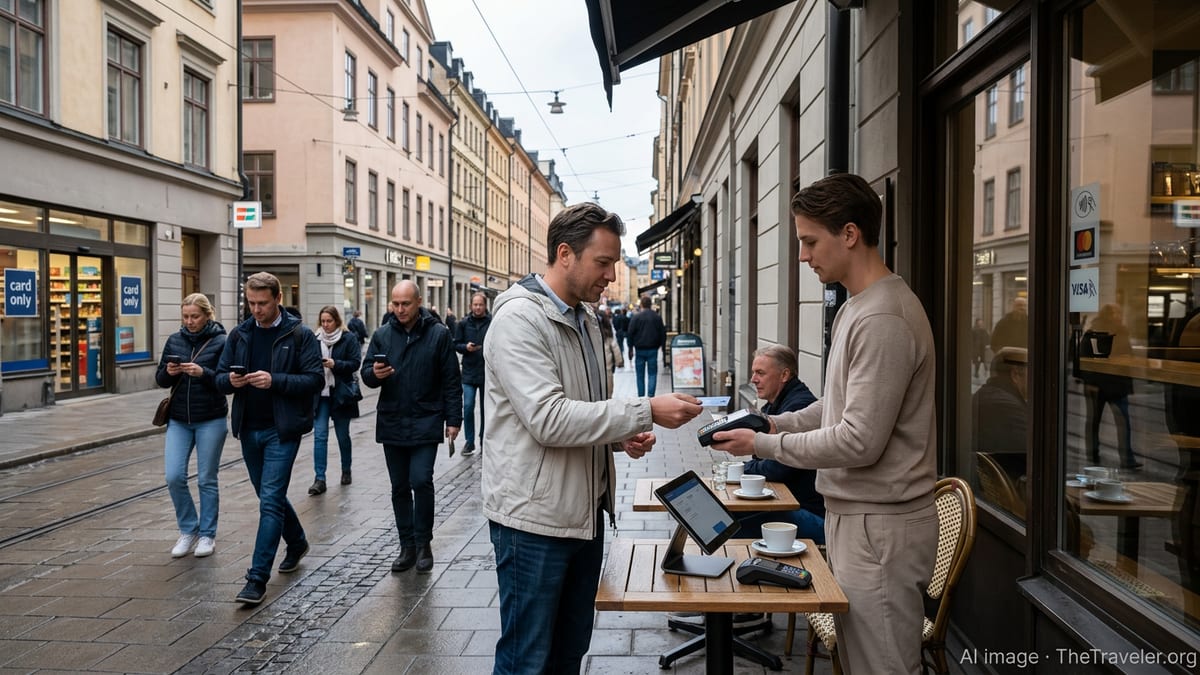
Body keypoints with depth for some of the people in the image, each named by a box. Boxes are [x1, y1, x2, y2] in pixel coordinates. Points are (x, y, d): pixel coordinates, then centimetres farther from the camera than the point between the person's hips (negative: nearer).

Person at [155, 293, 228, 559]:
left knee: (207, 480, 4)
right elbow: (160, 379, 10)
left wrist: (203, 373, -25)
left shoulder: (220, 342, -7)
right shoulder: (174, 340, 6)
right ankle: (188, 530, 17)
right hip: (179, 420, 4)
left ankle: (207, 534, 19)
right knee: (174, 477, -2)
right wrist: (169, 372, -11)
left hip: (211, 421, -4)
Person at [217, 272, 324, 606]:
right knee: (270, 497, 19)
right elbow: (219, 377, 11)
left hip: (282, 430, -6)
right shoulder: (239, 335, 8)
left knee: (270, 500, -9)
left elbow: (315, 379, -11)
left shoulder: (300, 335, -7)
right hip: (249, 429, 6)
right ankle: (297, 543, 42)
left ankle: (258, 578, -5)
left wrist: (275, 380, -23)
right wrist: (231, 380, -13)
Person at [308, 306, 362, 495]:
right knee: (320, 435, -6)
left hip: (341, 393, -2)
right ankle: (319, 479, -5)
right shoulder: (315, 338, 6)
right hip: (320, 394, 2)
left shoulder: (349, 338, -3)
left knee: (343, 435, 11)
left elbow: (355, 363, -8)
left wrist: (335, 364, -22)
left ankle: (346, 471, 31)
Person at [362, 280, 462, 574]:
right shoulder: (382, 335, 4)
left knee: (421, 481, -11)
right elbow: (366, 372, 7)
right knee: (400, 488, 10)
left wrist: (453, 419, -6)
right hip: (392, 423, 4)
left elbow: (451, 381, -3)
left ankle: (423, 543, 8)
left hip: (425, 422, -4)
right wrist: (374, 374, -16)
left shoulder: (438, 334, -5)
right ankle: (407, 545, 23)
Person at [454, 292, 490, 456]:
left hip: (487, 373, -1)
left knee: (485, 409, 11)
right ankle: (470, 442, 7)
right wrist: (466, 347, -13)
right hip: (469, 372, 1)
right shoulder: (464, 323, 2)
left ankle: (484, 441, 25)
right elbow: (456, 344, 5)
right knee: (468, 407, -5)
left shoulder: (493, 323, -5)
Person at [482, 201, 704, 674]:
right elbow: (548, 419, -26)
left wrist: (623, 438, 0)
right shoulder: (519, 318, -16)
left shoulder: (584, 321, 12)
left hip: (585, 512, 8)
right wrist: (645, 412, -25)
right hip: (534, 518, -8)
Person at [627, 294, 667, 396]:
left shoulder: (636, 317, -7)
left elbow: (630, 333, -6)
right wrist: (662, 345, 15)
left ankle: (641, 396, 13)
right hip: (653, 349, 1)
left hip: (640, 350, -1)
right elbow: (662, 333, 5)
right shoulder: (657, 317, 1)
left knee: (640, 375, 9)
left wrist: (630, 348, 1)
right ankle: (651, 396, -9)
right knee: (652, 373, 4)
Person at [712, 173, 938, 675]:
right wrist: (775, 423, 7)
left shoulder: (883, 321, -22)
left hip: (880, 527, -10)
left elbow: (860, 441, -22)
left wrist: (762, 445, -13)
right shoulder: (856, 308, 12)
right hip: (853, 516, 10)